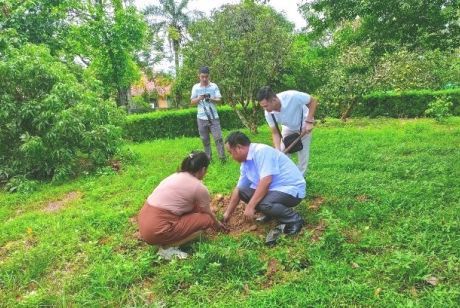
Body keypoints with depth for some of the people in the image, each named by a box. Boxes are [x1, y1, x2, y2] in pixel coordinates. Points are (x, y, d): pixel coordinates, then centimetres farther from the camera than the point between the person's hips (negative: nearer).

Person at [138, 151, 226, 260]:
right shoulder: (199, 187, -8)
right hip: (157, 230, -8)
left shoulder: (177, 175, 15)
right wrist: (217, 224, 33)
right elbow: (208, 213, 10)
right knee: (206, 219, 2)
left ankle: (168, 241, 12)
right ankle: (168, 247, -1)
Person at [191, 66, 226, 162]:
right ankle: (208, 158, 17)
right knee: (205, 139, 7)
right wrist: (199, 98, -16)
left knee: (218, 137, -6)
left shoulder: (214, 86, 2)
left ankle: (222, 158, 0)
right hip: (202, 118, 1)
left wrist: (211, 99, -21)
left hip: (213, 117, -1)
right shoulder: (195, 87, 4)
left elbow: (219, 99, 0)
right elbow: (192, 102, 4)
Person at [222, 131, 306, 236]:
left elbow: (266, 181, -31)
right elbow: (238, 189, 14)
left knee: (264, 204, -34)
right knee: (242, 191, 5)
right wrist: (228, 213, 18)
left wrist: (250, 206, -28)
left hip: (292, 189, -9)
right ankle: (271, 212, 13)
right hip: (274, 188, 9)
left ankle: (294, 220, -9)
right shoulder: (245, 164, 6)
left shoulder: (261, 151, -22)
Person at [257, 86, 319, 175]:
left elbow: (313, 101, -25)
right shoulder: (269, 113, -28)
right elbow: (275, 133, -18)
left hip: (303, 125, -3)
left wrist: (309, 122, -30)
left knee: (303, 154, -1)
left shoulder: (292, 96, -41)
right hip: (288, 128, 3)